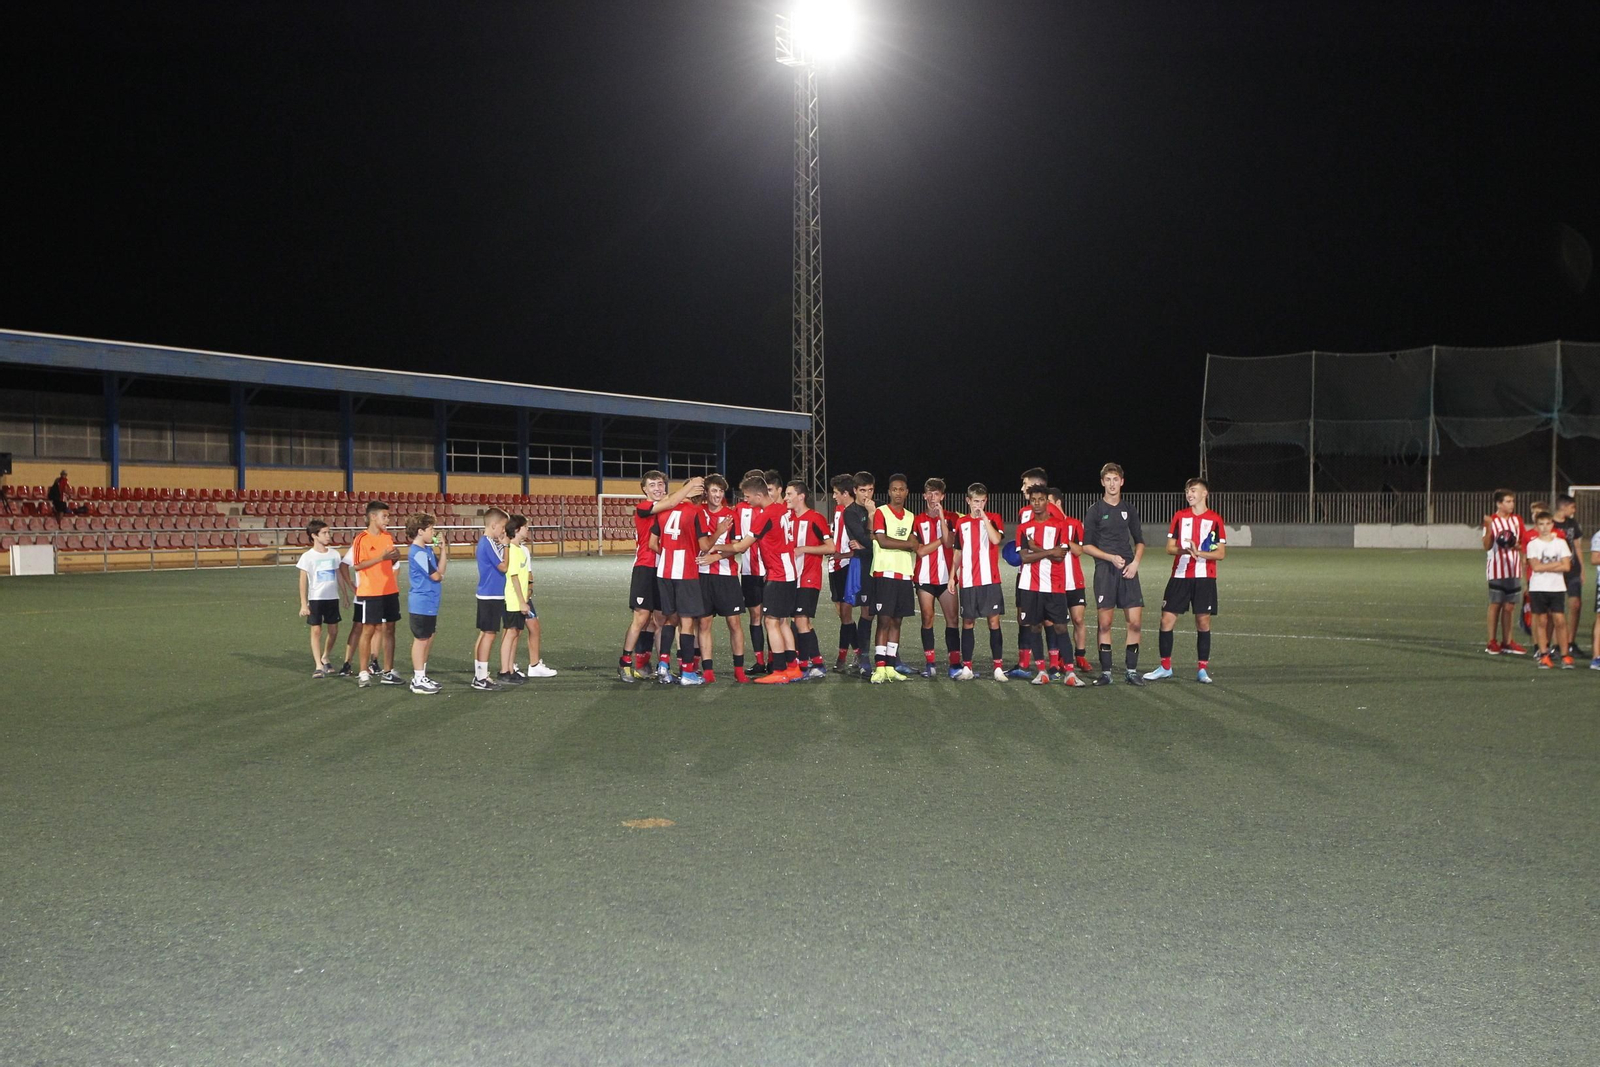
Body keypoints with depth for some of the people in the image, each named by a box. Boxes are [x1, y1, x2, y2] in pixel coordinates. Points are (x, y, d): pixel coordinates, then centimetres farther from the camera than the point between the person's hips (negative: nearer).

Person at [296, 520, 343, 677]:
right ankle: (318, 666, 0)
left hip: (332, 598, 4)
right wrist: (303, 604, -9)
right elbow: (303, 580, -5)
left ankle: (324, 659, 29)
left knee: (333, 630, 7)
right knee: (316, 630, -3)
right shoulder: (308, 556, -6)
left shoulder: (334, 553, 6)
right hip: (315, 598, -4)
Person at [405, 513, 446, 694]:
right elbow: (435, 576, -18)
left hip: (430, 604, 9)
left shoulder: (428, 550, 13)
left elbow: (440, 569, 8)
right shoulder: (417, 552, -18)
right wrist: (440, 576, 5)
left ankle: (422, 676, 24)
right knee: (421, 640, -2)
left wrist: (443, 549, 2)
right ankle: (418, 681, 5)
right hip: (421, 603, -9)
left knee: (428, 639, 15)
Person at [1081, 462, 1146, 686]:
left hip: (1128, 570, 3)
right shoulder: (1095, 511, 2)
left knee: (1135, 621, -4)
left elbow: (1139, 541, 18)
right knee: (1104, 622, -4)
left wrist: (1135, 562, 1)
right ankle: (1106, 672, 4)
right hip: (1104, 570, -3)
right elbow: (1087, 545, 0)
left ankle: (1131, 670, 7)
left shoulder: (1129, 510, 12)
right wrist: (1111, 557, -12)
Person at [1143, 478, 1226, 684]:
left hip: (1205, 578, -2)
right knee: (1167, 620, -2)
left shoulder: (1215, 520, 1)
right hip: (1180, 576, 2)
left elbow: (1221, 553, -2)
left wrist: (1199, 553, -18)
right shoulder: (1179, 517, 8)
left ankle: (1202, 669, 10)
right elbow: (1170, 548, 4)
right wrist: (1184, 550, -17)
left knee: (1203, 622, 0)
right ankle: (1165, 667, 10)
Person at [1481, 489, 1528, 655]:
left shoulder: (1517, 520, 10)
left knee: (1510, 606, 5)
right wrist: (1488, 528, -26)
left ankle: (1508, 642, 10)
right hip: (1497, 568, -4)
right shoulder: (1492, 521, -5)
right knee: (1495, 604, -1)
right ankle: (1492, 642, 5)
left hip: (1514, 568, 4)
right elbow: (1487, 546, -12)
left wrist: (1517, 546, -7)